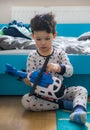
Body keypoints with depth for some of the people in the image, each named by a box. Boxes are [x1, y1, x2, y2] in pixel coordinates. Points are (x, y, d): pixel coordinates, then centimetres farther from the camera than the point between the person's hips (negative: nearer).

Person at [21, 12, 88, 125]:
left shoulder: (60, 52, -2)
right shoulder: (32, 57, -4)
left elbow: (70, 71, -10)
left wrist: (58, 67, -32)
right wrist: (29, 81, -31)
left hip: (59, 90, 1)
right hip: (41, 92, -1)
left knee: (81, 90, -19)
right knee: (25, 100, -29)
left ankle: (78, 110, -50)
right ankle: (62, 104, -23)